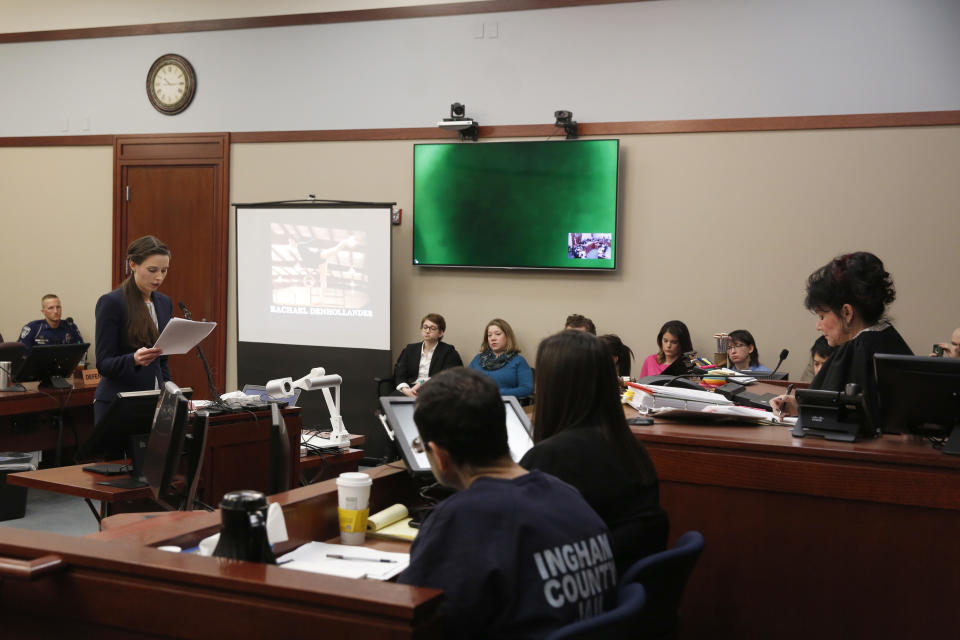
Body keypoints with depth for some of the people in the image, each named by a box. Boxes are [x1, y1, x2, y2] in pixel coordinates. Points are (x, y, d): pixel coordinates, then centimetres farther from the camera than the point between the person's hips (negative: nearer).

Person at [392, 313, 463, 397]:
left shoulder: (448, 351, 7)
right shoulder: (410, 349, 18)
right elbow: (398, 374, 7)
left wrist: (422, 384, -19)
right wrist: (405, 389, -16)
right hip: (410, 389, 4)